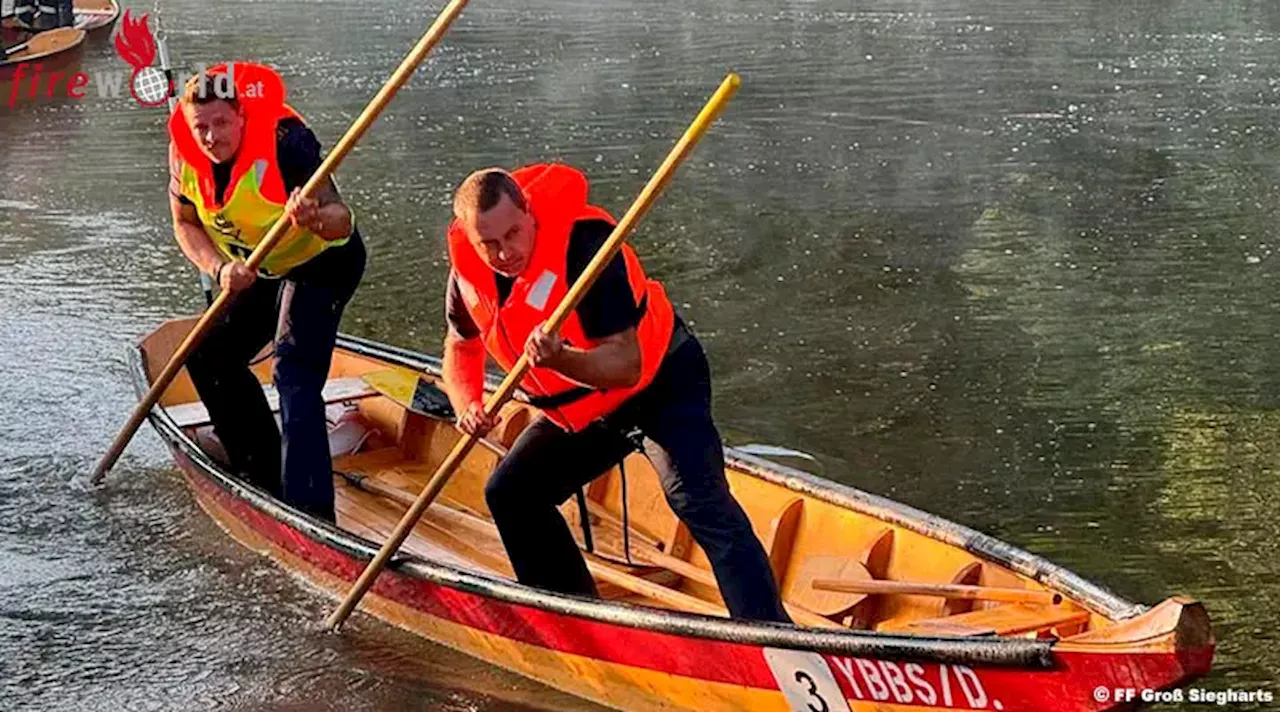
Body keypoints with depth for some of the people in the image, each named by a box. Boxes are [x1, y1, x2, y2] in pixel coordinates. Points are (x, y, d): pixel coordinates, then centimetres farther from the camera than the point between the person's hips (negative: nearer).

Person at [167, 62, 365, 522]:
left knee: (295, 372, -24)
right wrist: (220, 267, -25)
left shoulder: (284, 142, -34)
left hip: (323, 261, -8)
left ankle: (309, 511, -32)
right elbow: (186, 226, -5)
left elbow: (340, 219, -40)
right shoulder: (184, 155, -15)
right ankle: (265, 478, 24)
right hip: (261, 271, 8)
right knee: (209, 358, 10)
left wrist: (316, 217, -64)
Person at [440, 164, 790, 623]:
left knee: (697, 500, -27)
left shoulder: (583, 243, -31)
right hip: (582, 410, 8)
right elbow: (461, 347, 8)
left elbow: (627, 365, -34)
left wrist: (561, 360, -52)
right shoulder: (467, 267, -11)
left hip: (661, 382, -8)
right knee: (510, 494, 8)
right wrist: (469, 406, -13)